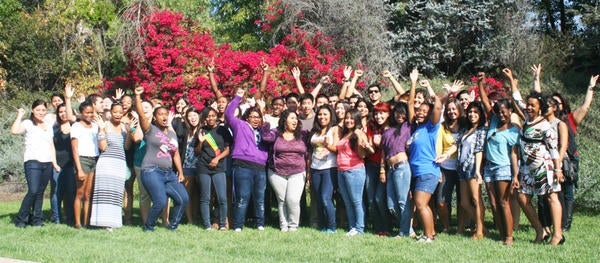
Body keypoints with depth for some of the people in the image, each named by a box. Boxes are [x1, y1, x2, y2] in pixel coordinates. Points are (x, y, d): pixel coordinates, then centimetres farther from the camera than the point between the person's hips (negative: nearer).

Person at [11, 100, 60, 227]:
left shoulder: (48, 126, 19)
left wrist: (54, 163, 13)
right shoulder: (28, 124, 2)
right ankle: (21, 219, -4)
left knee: (40, 192, 5)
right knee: (33, 191, -16)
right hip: (32, 162, -5)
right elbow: (14, 130, -18)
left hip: (47, 163, 5)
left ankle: (36, 219, 11)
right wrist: (20, 115, -7)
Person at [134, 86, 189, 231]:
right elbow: (141, 114, -12)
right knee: (160, 202, -19)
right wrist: (137, 96, -21)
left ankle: (173, 225, 14)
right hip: (152, 171, -7)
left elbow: (176, 154, 22)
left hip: (169, 174, 7)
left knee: (183, 199, -3)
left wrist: (180, 172, 15)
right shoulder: (150, 129, 2)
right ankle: (148, 227, 3)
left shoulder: (172, 134, 20)